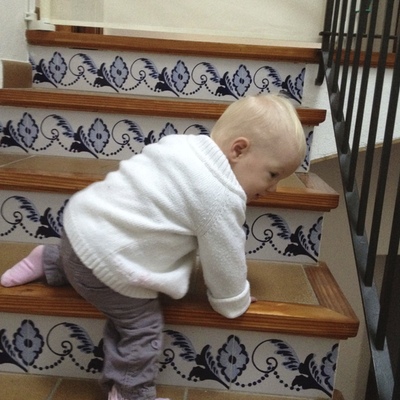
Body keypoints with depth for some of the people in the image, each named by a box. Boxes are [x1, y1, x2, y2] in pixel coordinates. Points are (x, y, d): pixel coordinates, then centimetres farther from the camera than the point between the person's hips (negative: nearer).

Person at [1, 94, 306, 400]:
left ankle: (48, 261, 44)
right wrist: (234, 302, 10)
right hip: (105, 257, -8)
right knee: (142, 327, 9)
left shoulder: (186, 146, 3)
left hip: (84, 220, 8)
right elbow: (225, 261, -10)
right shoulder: (221, 200, -22)